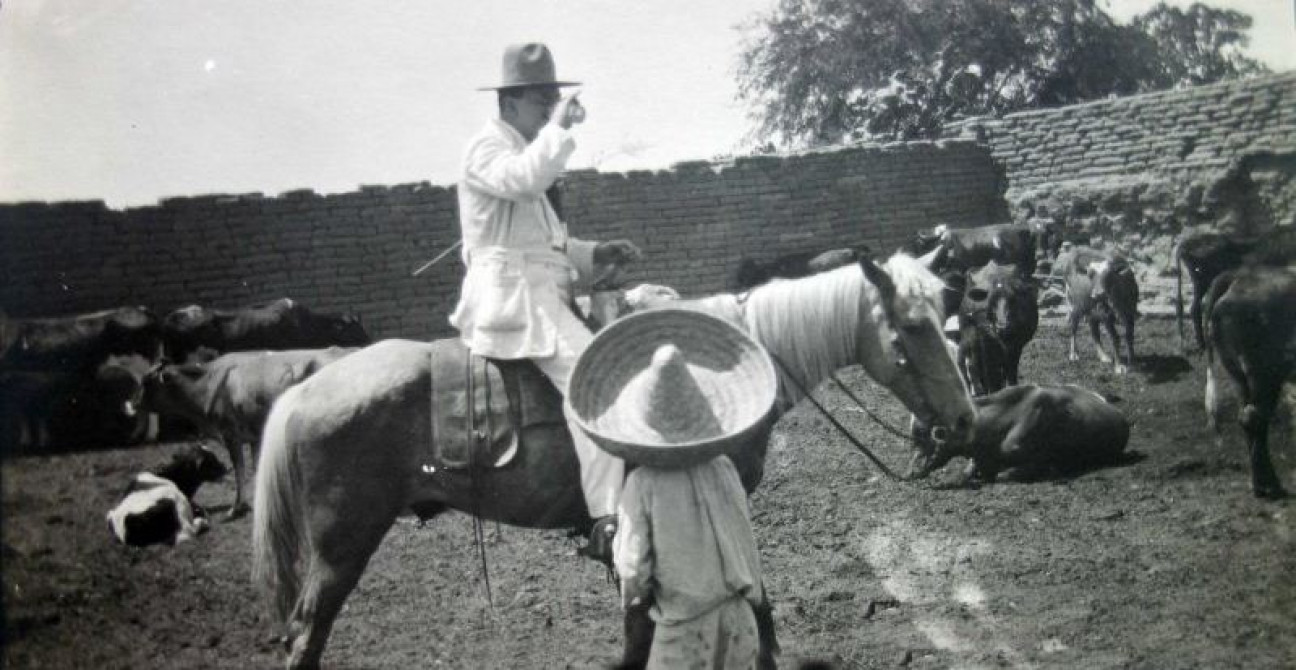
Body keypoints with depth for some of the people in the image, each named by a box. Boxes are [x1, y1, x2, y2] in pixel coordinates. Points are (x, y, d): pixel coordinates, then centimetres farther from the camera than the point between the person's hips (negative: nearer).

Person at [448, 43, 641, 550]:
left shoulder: (526, 150, 25)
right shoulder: (487, 147, -4)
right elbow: (525, 178, -30)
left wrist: (596, 254, 15)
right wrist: (560, 126, -16)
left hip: (542, 294, 11)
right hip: (509, 295, -11)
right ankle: (609, 517, -32)